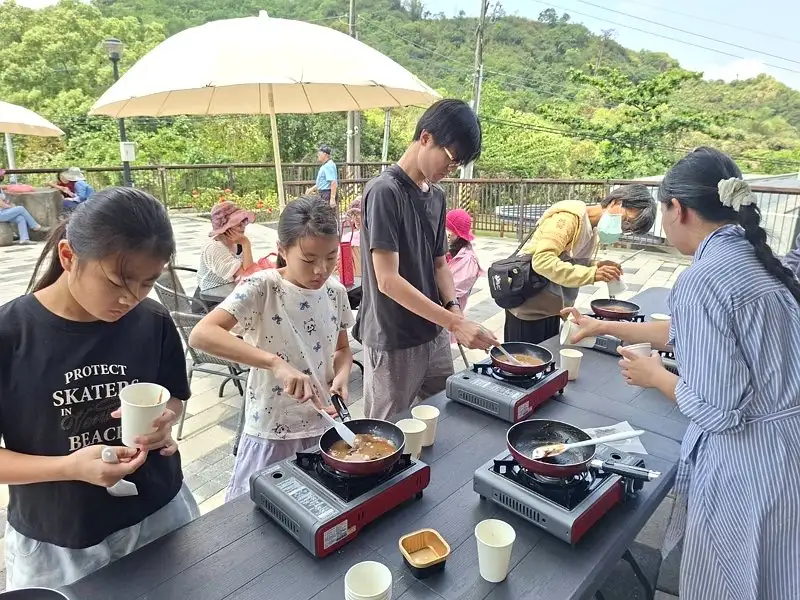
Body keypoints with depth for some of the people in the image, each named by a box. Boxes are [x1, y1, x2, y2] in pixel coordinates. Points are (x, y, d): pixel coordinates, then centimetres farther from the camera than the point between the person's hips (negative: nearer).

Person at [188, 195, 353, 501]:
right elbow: (201, 334, -31)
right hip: (271, 433, -4)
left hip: (324, 427, 4)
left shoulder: (335, 292, -2)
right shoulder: (261, 288, -18)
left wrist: (341, 374, -10)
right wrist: (275, 362, -39)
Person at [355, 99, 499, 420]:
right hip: (393, 343, -7)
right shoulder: (384, 191, -17)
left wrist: (453, 307, -7)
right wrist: (455, 322, -24)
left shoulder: (437, 196, 7)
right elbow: (388, 280, -22)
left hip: (434, 335, 7)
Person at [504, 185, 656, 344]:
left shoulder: (593, 229, 8)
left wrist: (597, 266, -6)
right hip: (529, 307, -8)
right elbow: (542, 261, -30)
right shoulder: (570, 215, -20)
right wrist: (593, 274, -31)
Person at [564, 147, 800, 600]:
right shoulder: (753, 258, 4)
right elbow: (687, 331, 16)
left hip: (748, 466, -8)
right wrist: (606, 327, 24)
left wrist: (655, 376, -6)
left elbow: (717, 409, -25)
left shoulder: (704, 279, -24)